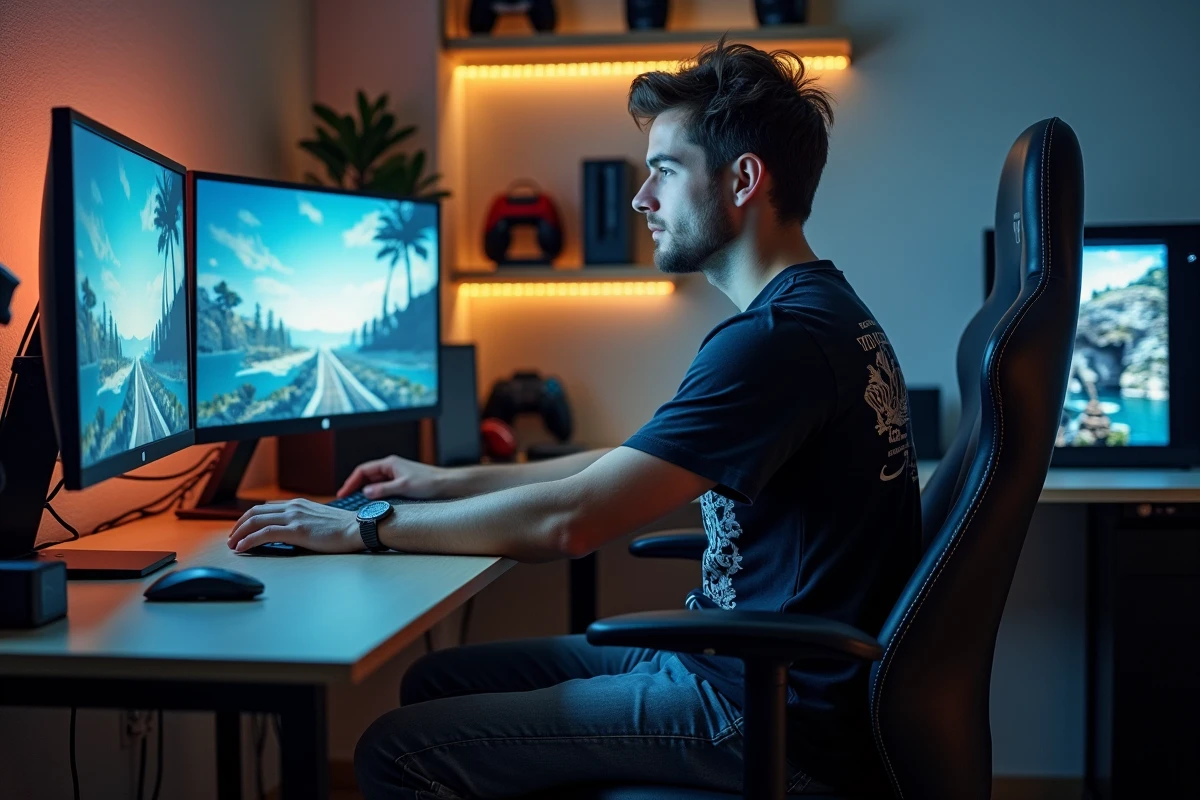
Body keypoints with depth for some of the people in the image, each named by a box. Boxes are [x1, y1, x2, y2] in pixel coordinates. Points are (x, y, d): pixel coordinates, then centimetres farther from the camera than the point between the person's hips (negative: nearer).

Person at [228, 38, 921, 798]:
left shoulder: (778, 337, -22)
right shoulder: (821, 312, 12)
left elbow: (569, 520, -24)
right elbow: (636, 464, 22)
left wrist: (364, 527, -12)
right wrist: (450, 481, 21)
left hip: (774, 715, -10)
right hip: (735, 658, 10)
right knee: (436, 679, 13)